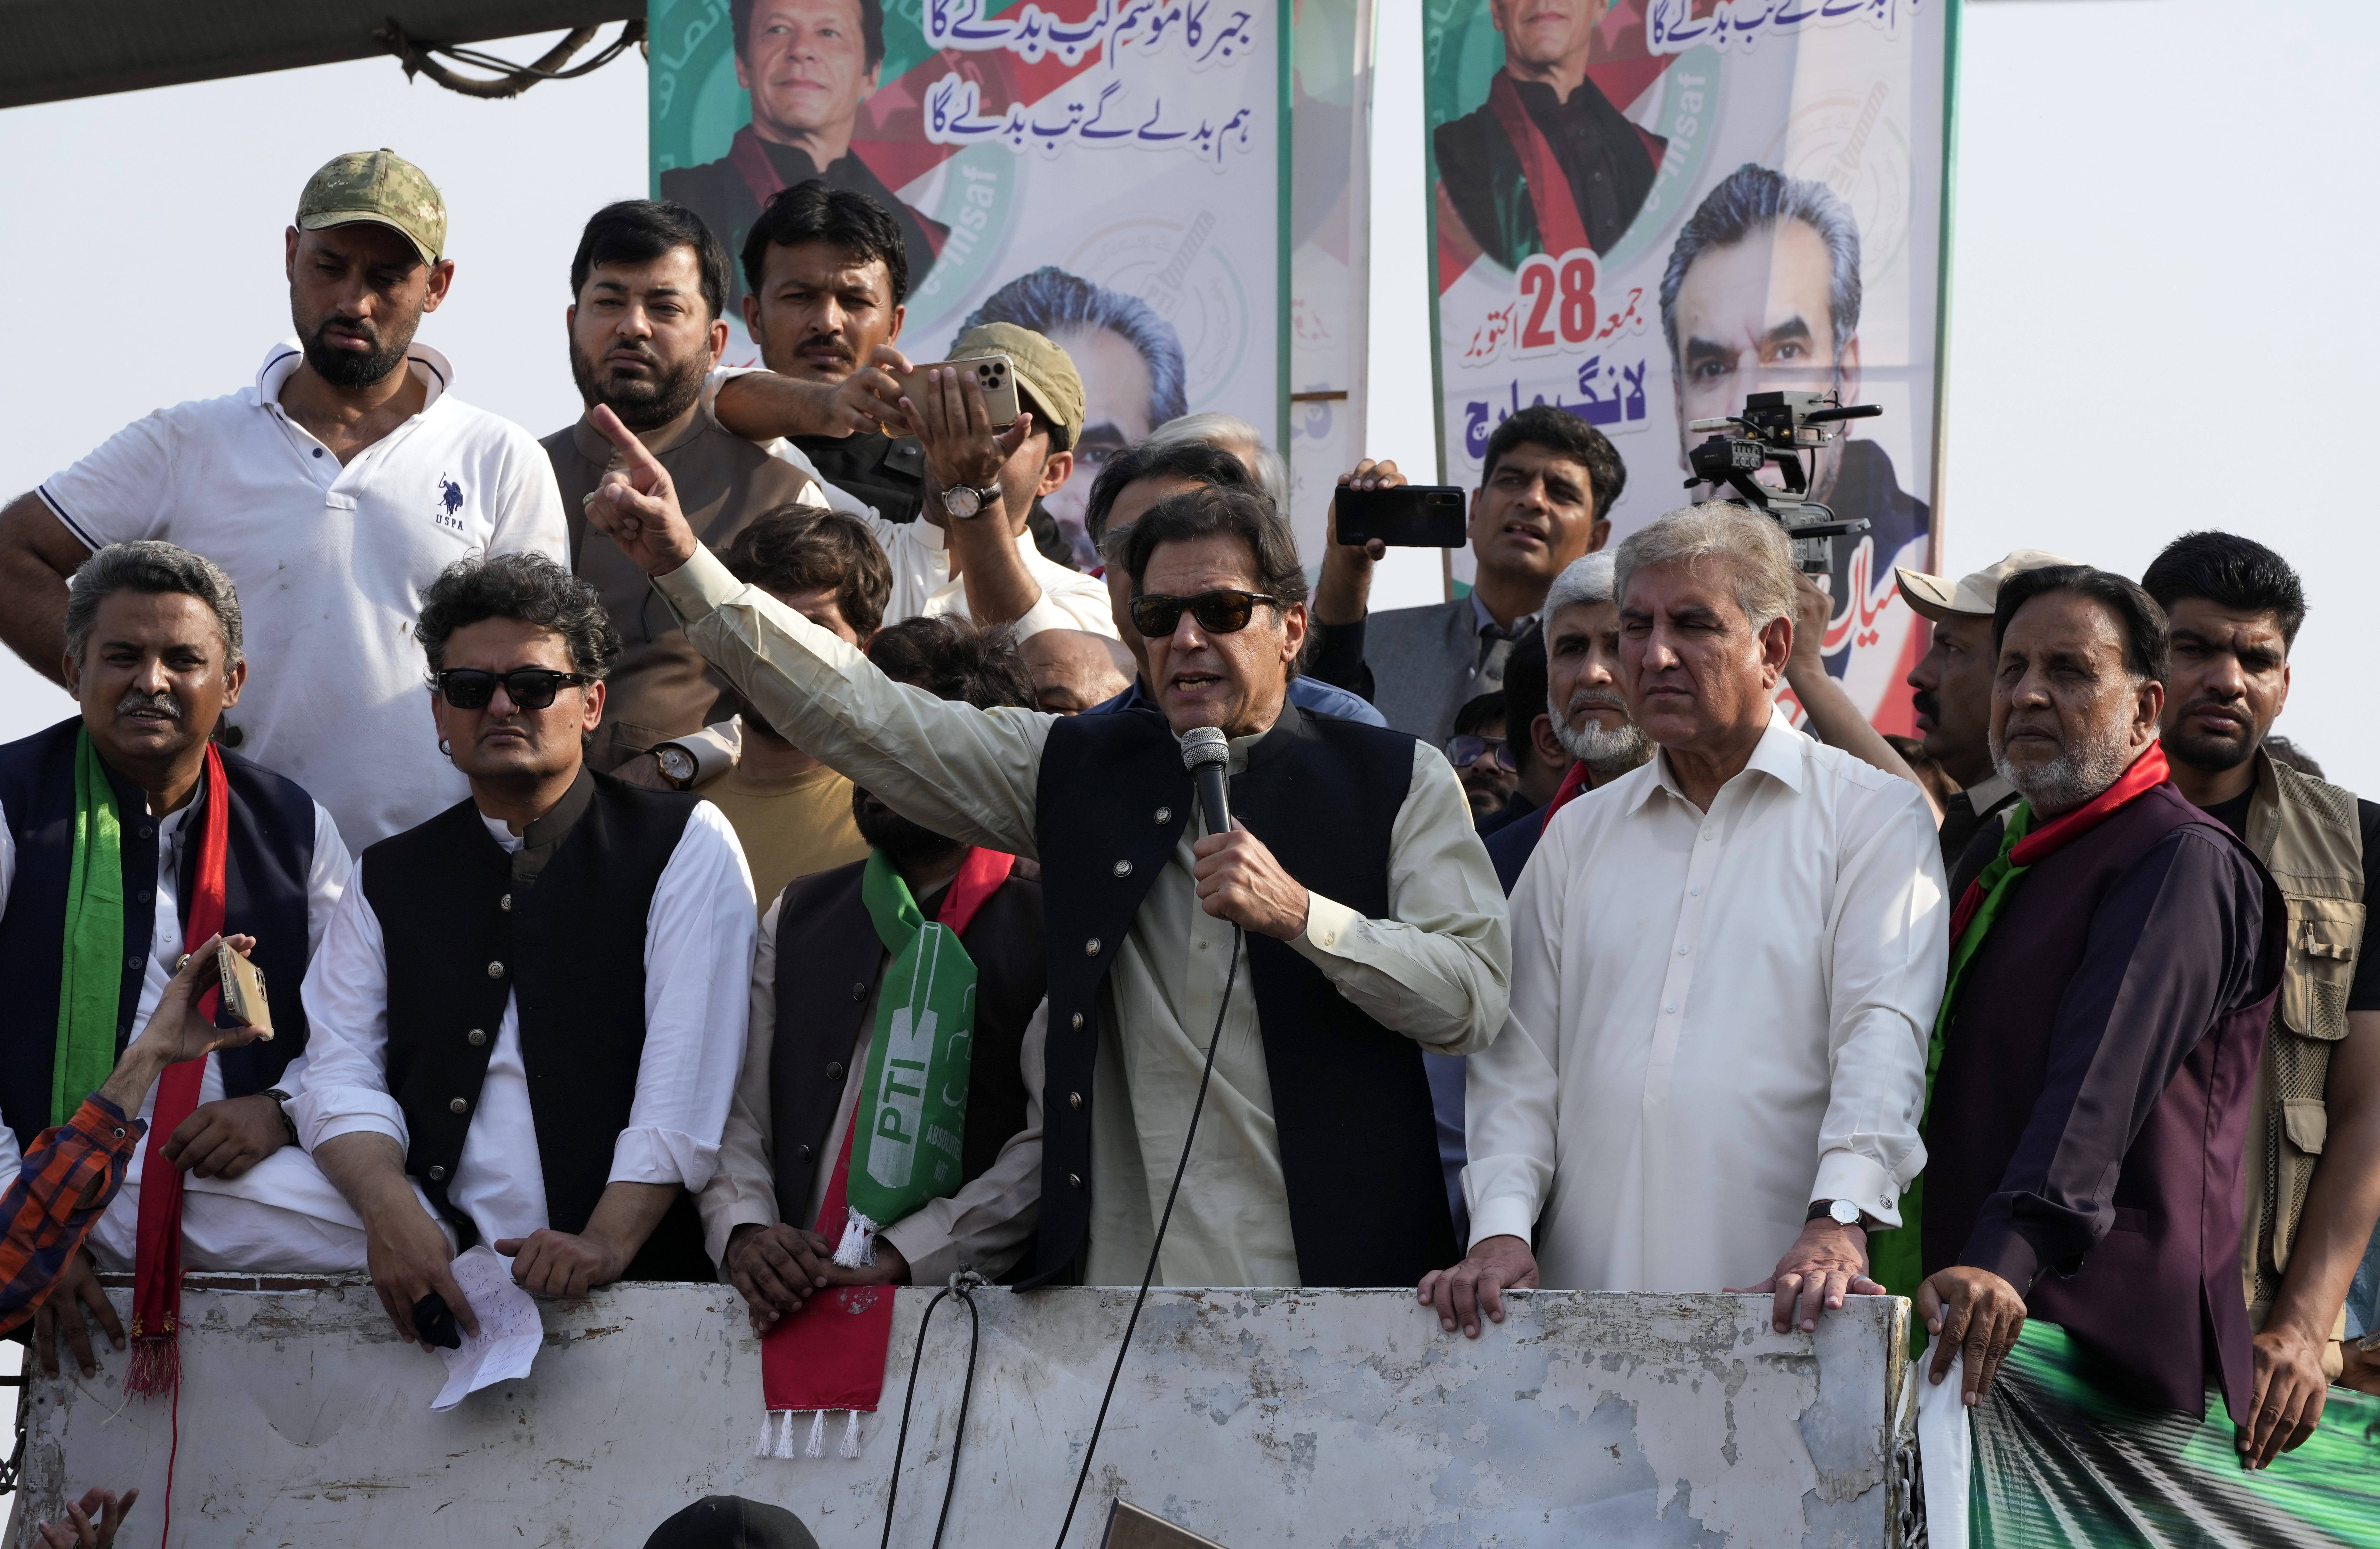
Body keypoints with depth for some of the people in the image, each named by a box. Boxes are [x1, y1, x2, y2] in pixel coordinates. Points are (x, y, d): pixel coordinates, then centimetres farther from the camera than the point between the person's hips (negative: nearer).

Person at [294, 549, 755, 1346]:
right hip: (436, 1276, 2)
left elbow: (689, 1070, -3)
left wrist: (608, 1241, -16)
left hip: (629, 1279, -2)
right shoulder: (388, 880, 21)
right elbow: (342, 1071, 10)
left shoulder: (685, 843, 8)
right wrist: (391, 1210, -11)